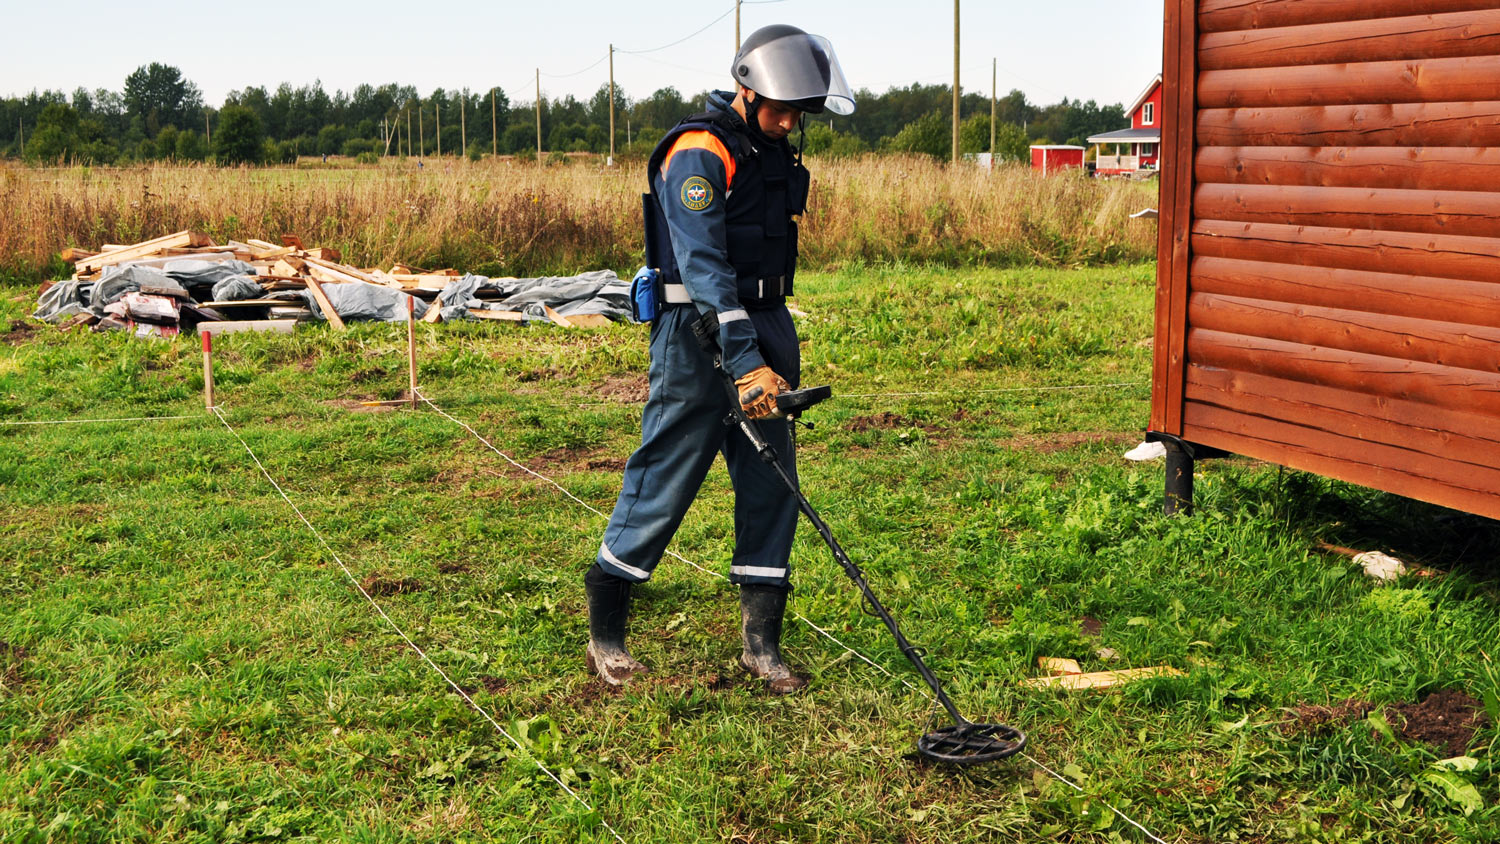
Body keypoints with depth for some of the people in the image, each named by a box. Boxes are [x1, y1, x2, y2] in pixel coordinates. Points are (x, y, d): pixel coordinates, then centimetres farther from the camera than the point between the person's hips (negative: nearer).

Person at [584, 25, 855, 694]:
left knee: (770, 484, 7)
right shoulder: (699, 153, -14)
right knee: (664, 484, -3)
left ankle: (761, 641, 16)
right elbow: (704, 266, -23)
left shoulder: (770, 150, 14)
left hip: (763, 333, 8)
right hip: (700, 337, -8)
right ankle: (605, 632, 13)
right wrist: (745, 364, -30)